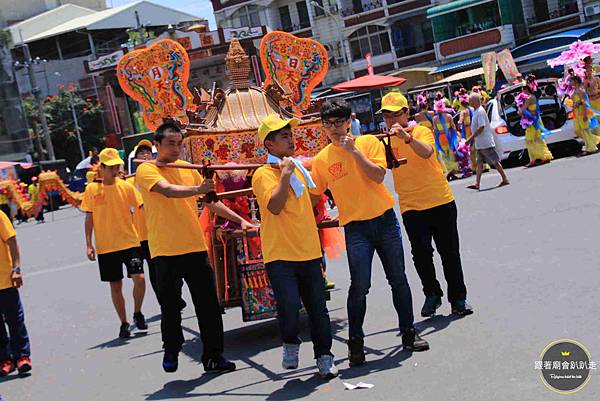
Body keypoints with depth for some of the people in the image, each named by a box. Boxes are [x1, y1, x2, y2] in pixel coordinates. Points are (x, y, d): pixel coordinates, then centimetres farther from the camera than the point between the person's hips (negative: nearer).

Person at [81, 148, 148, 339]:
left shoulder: (126, 187, -1)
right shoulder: (92, 189, 1)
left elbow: (143, 207, 0)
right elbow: (89, 218, 4)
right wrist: (89, 244, 1)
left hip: (129, 242, -1)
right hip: (105, 246, 1)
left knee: (139, 278, -14)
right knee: (115, 286, 7)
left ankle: (137, 313, 12)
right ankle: (124, 323, 22)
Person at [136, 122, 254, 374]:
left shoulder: (188, 168, 11)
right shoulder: (147, 170, -5)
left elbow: (211, 201, 17)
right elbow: (168, 190, -26)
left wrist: (239, 219, 12)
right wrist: (198, 189, -41)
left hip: (195, 247, 4)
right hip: (165, 251, -4)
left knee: (208, 305, 3)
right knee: (170, 306, 7)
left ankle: (213, 355, 12)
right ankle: (171, 350, 29)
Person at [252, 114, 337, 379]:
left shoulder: (298, 167, 14)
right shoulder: (264, 174, -8)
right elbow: (275, 206, -24)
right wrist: (285, 174, -21)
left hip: (309, 252, 6)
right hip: (280, 255, -6)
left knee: (318, 308, 8)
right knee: (289, 306, -16)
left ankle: (324, 357, 21)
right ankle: (290, 343, 14)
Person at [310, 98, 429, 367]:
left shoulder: (369, 142, -2)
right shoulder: (322, 159, 1)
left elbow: (378, 175, -15)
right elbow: (314, 194, 6)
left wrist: (353, 150, -19)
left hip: (385, 220, 1)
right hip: (356, 227, -1)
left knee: (398, 279, 10)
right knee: (359, 286, -8)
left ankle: (409, 334, 25)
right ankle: (355, 344, 5)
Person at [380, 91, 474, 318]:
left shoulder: (422, 131, -5)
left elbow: (426, 153, -26)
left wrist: (407, 137, -41)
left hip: (441, 201, -2)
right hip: (411, 207, 2)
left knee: (449, 252, 6)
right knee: (421, 252, -7)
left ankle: (458, 298, 19)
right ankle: (432, 294, 14)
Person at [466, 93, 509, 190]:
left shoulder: (480, 111, -18)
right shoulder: (476, 111, 12)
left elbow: (481, 127, -25)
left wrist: (471, 138, -23)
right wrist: (473, 138, 20)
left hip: (485, 142, -10)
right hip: (480, 143, 10)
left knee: (495, 161, -2)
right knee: (479, 163, 7)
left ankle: (505, 179, 5)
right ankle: (477, 183, 6)